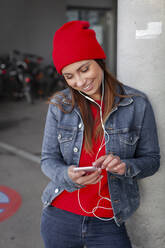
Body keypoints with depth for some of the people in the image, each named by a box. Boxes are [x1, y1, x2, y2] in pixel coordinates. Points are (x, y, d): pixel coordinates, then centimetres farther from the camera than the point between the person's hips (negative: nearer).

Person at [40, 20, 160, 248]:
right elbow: (48, 159, -1)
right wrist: (68, 176, -23)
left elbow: (151, 159, -2)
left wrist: (125, 167, -23)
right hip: (59, 218, 2)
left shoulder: (137, 104, -8)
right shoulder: (59, 105, -4)